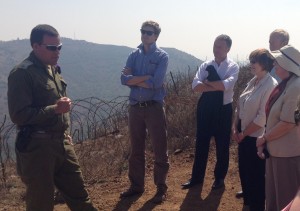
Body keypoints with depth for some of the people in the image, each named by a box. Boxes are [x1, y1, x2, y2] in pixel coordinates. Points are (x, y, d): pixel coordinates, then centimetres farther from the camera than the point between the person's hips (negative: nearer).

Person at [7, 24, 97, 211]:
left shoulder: (53, 68, 12)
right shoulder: (22, 73, -15)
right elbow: (19, 115, -21)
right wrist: (55, 109, -21)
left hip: (62, 143, 8)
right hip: (37, 147, -8)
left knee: (79, 195, 16)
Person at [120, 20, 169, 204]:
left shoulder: (162, 56, -5)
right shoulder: (134, 55, 8)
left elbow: (156, 83, -19)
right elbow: (124, 79, -6)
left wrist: (135, 79, -8)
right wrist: (146, 77, -16)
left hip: (154, 107, -4)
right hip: (135, 106, 5)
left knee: (160, 150, 3)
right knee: (136, 149, 14)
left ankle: (161, 188, 16)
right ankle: (137, 185, 27)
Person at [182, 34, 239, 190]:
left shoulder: (233, 67, -6)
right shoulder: (205, 66, 2)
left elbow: (226, 85, -24)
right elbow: (195, 86, -11)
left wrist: (208, 82, -13)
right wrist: (217, 86, -19)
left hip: (223, 109, -3)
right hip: (205, 108, 3)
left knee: (222, 145, 10)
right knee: (201, 143, 10)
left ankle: (219, 178, 26)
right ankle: (197, 177, 24)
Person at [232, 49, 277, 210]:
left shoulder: (271, 85, -20)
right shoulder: (253, 81, 6)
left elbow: (263, 117, -22)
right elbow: (240, 106, 9)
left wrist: (243, 134, -13)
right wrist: (234, 128, -1)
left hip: (256, 138, -8)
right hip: (244, 135, 8)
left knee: (255, 175, 7)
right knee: (244, 171, 20)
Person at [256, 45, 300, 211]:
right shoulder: (285, 84, 8)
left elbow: (287, 124, -25)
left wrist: (264, 138, -12)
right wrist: (266, 138, 9)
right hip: (277, 150, 9)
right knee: (274, 197, 22)